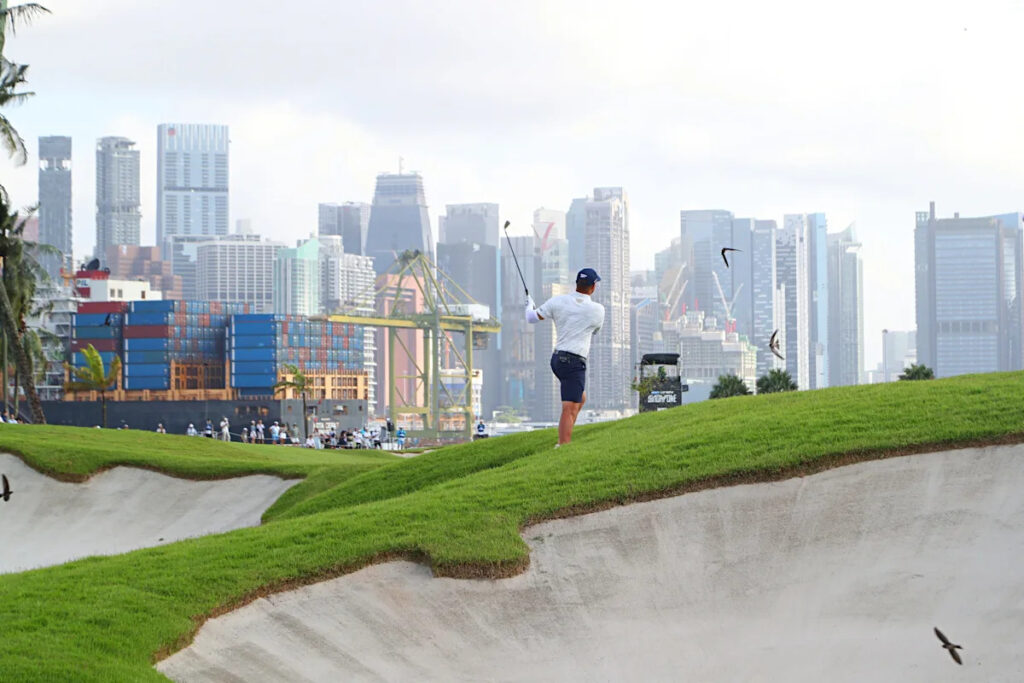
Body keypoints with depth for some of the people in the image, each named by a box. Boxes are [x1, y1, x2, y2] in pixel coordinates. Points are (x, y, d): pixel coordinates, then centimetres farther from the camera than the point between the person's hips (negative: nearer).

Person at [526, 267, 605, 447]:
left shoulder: (558, 301, 1)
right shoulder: (598, 310, -6)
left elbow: (532, 318, 6)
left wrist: (529, 304, 26)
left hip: (557, 358, 6)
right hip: (575, 362, -6)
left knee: (580, 399, 22)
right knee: (569, 410, -11)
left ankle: (564, 443, 17)